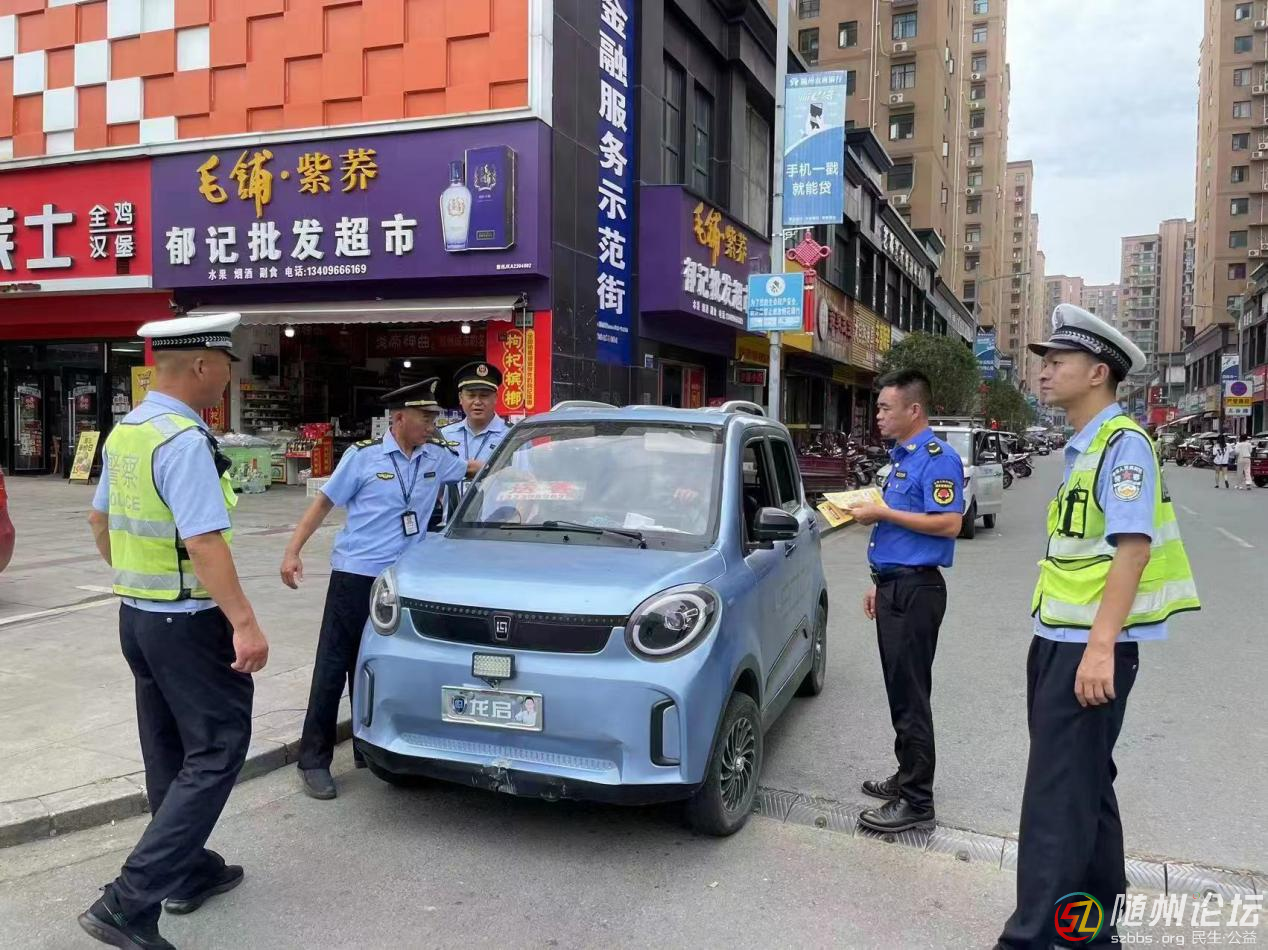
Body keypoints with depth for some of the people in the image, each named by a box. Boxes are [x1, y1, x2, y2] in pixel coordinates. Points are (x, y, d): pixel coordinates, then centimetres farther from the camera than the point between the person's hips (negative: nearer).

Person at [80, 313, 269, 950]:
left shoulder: (124, 432, 8)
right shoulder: (184, 440, -21)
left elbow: (100, 520, 18)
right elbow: (204, 542, -28)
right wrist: (245, 624, -28)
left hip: (136, 615, 9)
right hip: (187, 622, -9)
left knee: (170, 754, 18)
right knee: (216, 753, 0)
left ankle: (189, 873, 32)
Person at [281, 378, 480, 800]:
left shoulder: (436, 459, 6)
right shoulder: (363, 456, -7)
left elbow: (474, 469, 23)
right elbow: (323, 502, -3)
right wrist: (292, 551, -9)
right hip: (356, 575, -4)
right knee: (333, 667, 0)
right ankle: (313, 762, 7)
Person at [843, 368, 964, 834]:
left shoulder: (937, 457, -13)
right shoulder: (902, 458, 17)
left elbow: (948, 523, -23)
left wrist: (882, 513, -18)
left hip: (915, 591, -10)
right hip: (895, 588, 10)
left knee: (911, 695, -4)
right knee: (900, 691, 16)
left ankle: (916, 801, 4)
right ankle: (908, 776, 28)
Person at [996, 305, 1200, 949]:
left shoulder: (1122, 443, -13)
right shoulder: (1082, 447, 15)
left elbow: (1133, 547, -22)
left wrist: (1100, 647, -27)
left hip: (1090, 647, -10)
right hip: (1057, 641, 10)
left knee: (1058, 796, -5)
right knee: (1084, 786, 18)